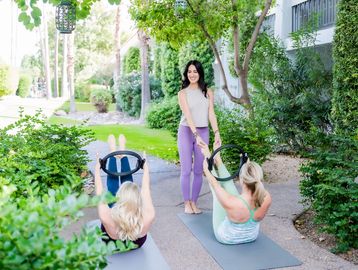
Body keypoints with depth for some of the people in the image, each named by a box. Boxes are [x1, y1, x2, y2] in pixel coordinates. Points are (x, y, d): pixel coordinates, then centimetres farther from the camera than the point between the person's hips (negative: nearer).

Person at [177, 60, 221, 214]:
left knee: (199, 171, 6)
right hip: (186, 132, -2)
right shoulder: (183, 93, -2)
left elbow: (211, 113, 2)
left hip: (203, 132, 3)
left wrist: (216, 133, -10)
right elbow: (188, 115, -13)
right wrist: (196, 135, -24)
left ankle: (194, 202, 16)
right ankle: (186, 203, 11)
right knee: (186, 170, 0)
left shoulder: (208, 92, 7)